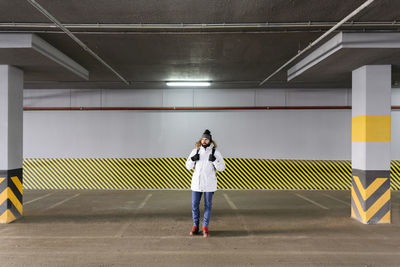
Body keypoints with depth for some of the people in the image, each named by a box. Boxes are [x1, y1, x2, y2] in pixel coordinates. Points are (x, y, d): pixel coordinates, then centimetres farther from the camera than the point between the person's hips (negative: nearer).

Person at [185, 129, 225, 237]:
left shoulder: (216, 152, -3)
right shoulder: (195, 151, 4)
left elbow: (221, 168, -7)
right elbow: (188, 166, 6)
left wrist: (214, 160, -22)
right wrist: (192, 159, -13)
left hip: (209, 183, -2)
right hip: (196, 182, 2)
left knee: (208, 205, 4)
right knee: (194, 205, 5)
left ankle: (205, 228, 16)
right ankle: (195, 227, 20)